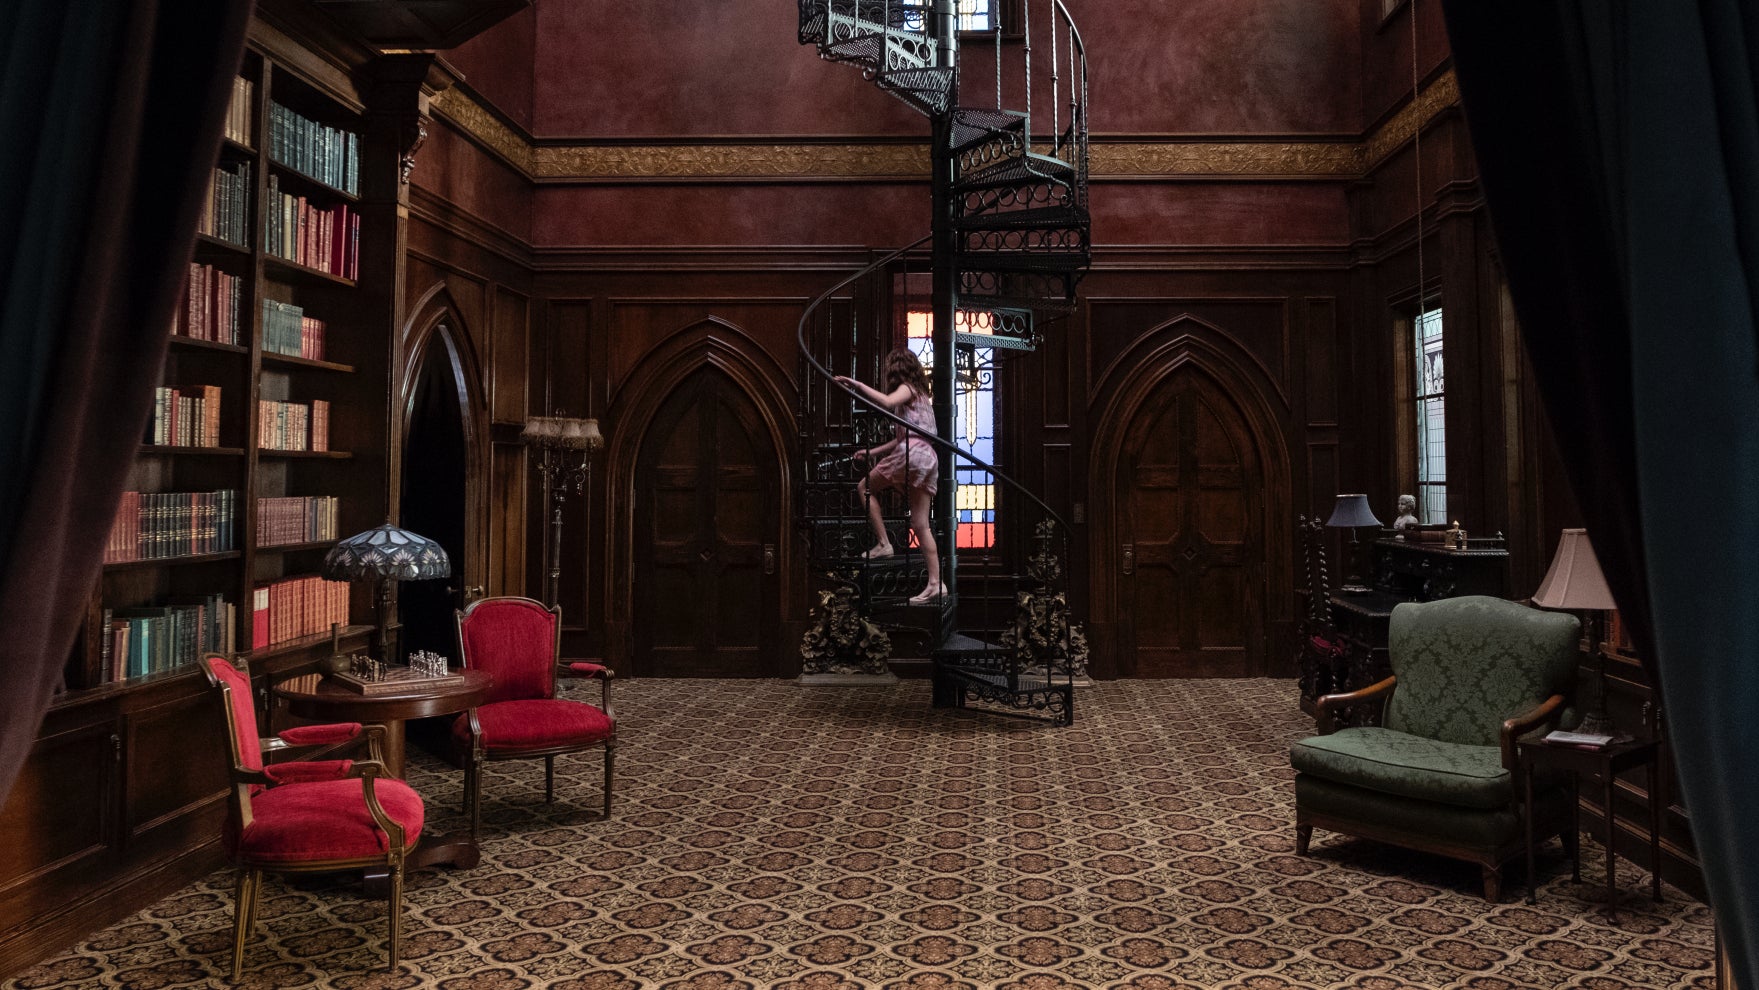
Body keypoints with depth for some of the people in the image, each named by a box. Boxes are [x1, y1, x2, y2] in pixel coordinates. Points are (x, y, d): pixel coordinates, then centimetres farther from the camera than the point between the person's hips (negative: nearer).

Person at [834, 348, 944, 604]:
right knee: (921, 524, 4)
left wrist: (858, 385, -13)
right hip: (929, 458, 8)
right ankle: (936, 582, -2)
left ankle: (883, 543, -3)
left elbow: (887, 401, -21)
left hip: (912, 453, -8)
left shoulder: (907, 388, 4)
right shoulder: (920, 393, 30)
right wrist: (871, 453, 30)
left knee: (864, 487, 8)